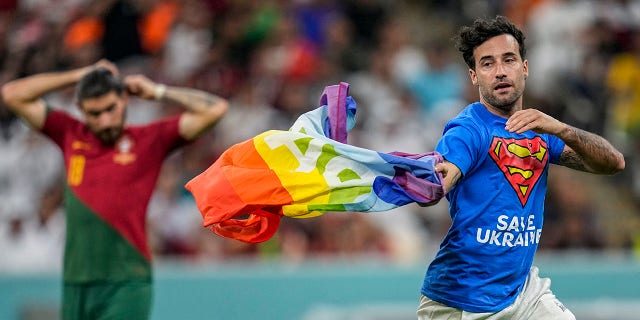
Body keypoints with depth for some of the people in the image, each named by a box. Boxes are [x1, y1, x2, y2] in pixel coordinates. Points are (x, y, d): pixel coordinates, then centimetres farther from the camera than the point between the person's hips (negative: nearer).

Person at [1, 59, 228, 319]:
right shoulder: (70, 135, 12)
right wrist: (78, 76, 11)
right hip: (76, 285, 4)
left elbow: (215, 109, -2)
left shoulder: (150, 140, 3)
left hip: (126, 286, -4)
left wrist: (157, 92, 3)